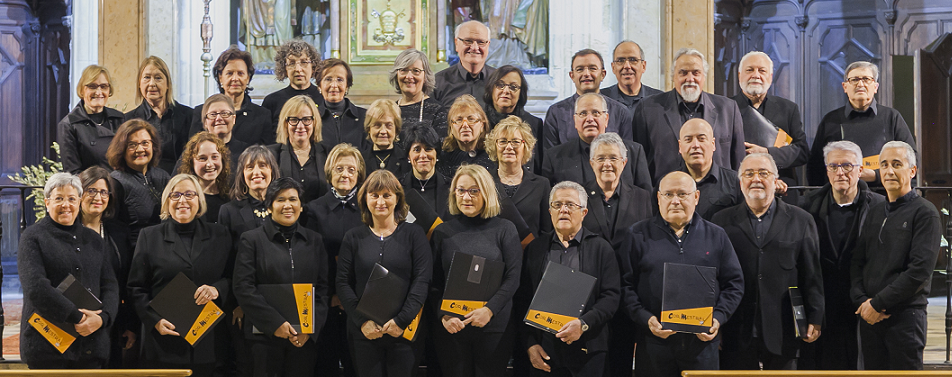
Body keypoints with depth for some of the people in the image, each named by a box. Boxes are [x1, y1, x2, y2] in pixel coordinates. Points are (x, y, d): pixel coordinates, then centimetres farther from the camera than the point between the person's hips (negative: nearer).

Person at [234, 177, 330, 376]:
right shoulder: (251, 239, 3)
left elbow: (323, 288, 9)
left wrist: (310, 327, -5)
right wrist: (275, 323, -13)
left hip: (306, 337, 2)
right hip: (266, 336, -2)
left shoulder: (314, 240, 12)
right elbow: (244, 288, -5)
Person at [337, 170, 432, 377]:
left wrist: (401, 320, -13)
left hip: (404, 331, -1)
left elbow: (422, 280, -4)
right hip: (364, 333, 1)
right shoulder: (353, 237, 8)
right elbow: (343, 283, 3)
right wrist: (362, 321, -10)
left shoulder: (413, 234, 3)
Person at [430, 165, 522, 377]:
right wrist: (443, 315, -10)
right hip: (451, 328, 1)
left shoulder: (504, 229, 3)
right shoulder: (442, 232, 8)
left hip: (494, 327, -1)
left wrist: (490, 309, -14)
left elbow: (513, 278, -2)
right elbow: (434, 283, 6)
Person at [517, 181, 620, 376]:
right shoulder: (535, 249, 10)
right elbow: (523, 301, 7)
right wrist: (530, 344, -2)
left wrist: (583, 324, -16)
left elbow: (611, 296, -3)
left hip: (588, 350, -1)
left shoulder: (601, 248, 5)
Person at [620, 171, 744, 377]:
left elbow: (734, 283, 10)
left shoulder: (716, 236, 11)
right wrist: (645, 318, -14)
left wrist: (718, 318, -5)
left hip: (703, 342, 1)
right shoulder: (638, 235, 6)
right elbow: (625, 284, 0)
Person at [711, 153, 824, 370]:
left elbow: (813, 276, 7)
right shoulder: (722, 222, 8)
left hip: (782, 337, 0)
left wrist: (815, 319, 1)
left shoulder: (801, 221, 10)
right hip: (736, 337, 0)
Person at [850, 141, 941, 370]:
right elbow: (856, 263, 13)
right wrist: (861, 300, -5)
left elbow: (920, 269, -14)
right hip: (869, 316, 6)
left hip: (905, 315, -6)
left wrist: (877, 303, -13)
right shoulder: (874, 214, 16)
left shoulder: (924, 212, -4)